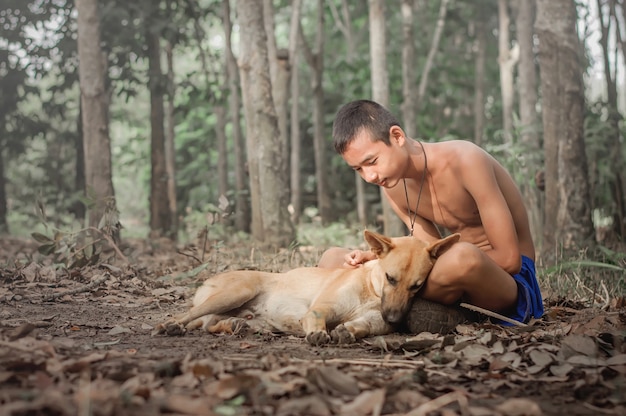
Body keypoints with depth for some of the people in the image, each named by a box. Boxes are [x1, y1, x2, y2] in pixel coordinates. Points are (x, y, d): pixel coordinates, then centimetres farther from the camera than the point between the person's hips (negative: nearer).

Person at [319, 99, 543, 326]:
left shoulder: (464, 160, -21)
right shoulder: (393, 187, 0)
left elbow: (509, 258, -22)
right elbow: (435, 253, 3)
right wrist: (376, 259, -15)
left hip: (512, 276, -6)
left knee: (462, 257, -43)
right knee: (332, 259, 1)